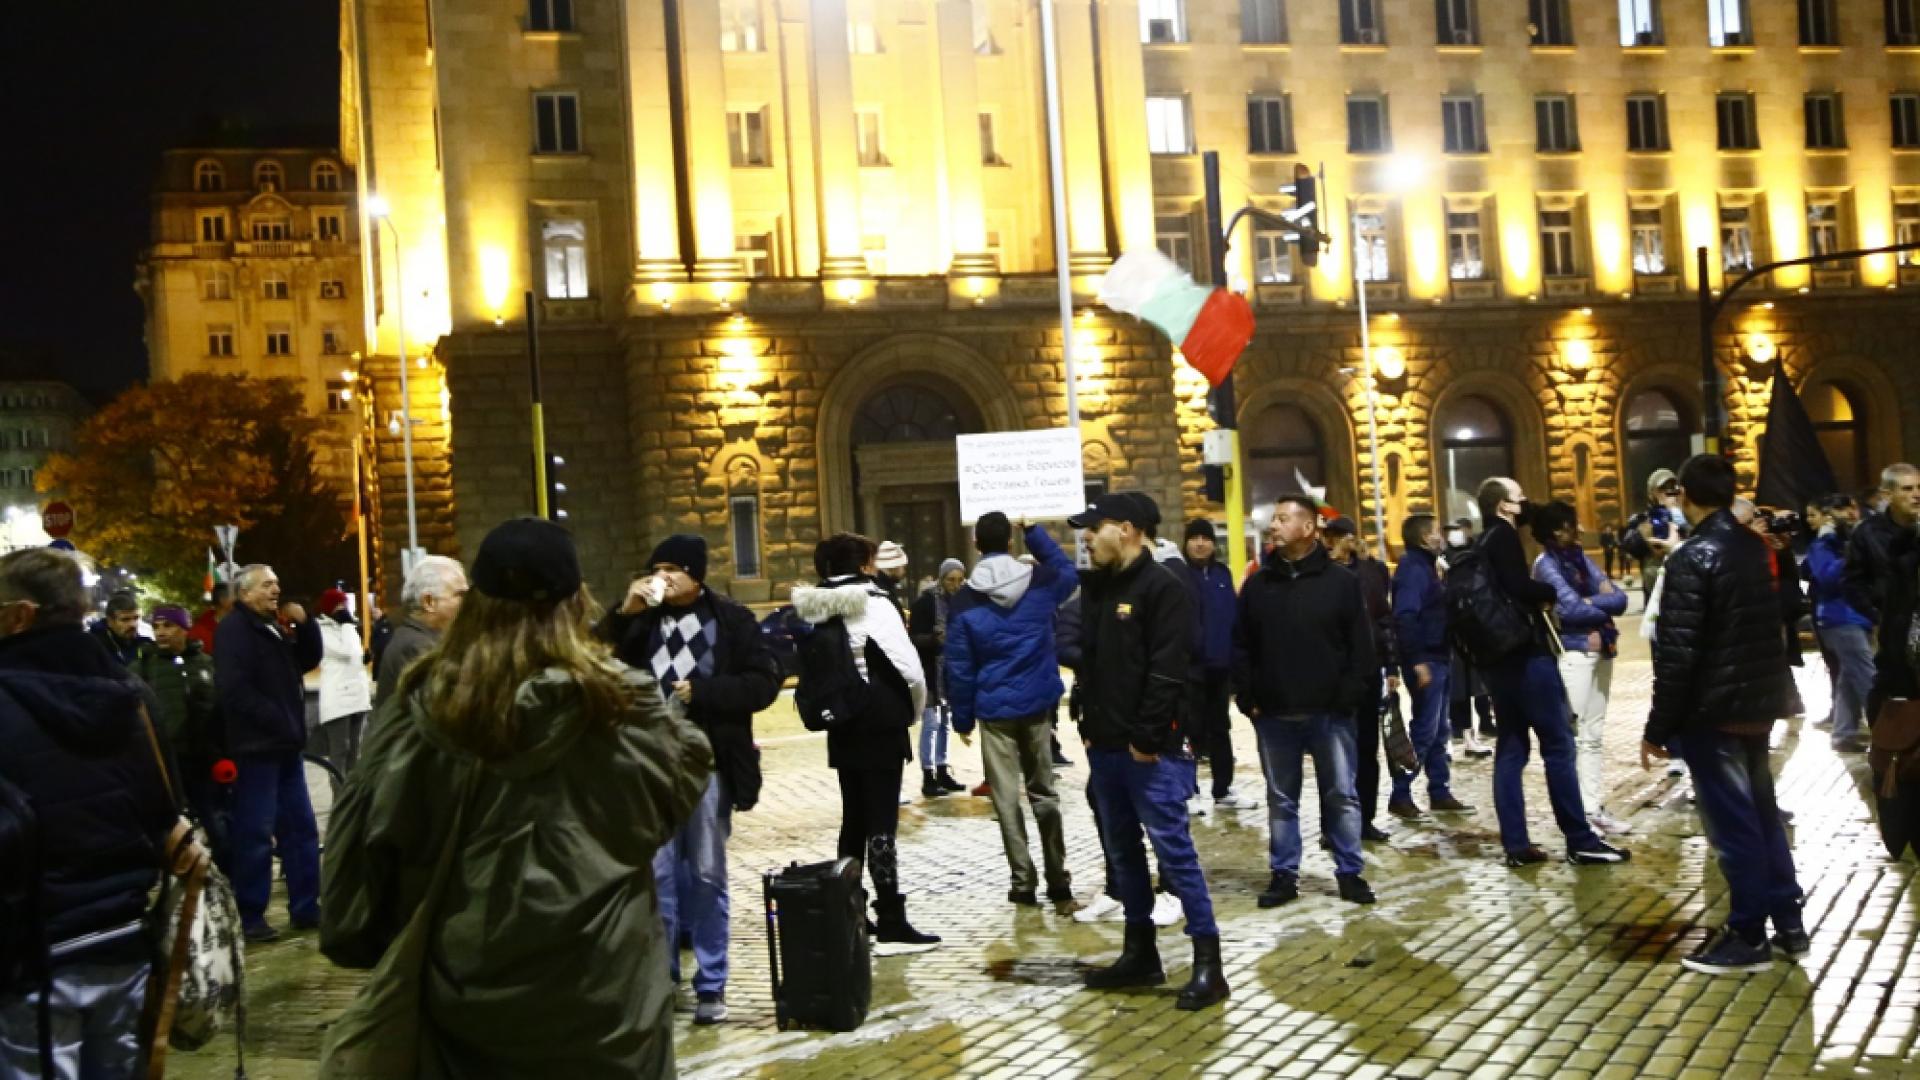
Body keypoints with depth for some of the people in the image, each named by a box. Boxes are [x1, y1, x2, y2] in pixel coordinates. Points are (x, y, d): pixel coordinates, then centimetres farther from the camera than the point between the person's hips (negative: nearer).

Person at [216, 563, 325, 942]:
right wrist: (278, 721, -18)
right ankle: (250, 916, 4)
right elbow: (234, 689, -19)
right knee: (256, 835, -5)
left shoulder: (273, 628, 19)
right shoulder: (234, 629, -9)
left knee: (301, 828, 10)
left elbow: (308, 661, 20)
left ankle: (305, 908, 17)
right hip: (256, 746, -9)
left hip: (284, 745, 9)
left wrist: (305, 624, 4)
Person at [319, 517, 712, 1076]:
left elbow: (369, 837, -2)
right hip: (600, 994, -2)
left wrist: (358, 939, 10)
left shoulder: (425, 708, -7)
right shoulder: (620, 702, -13)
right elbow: (688, 769, 3)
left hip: (463, 992, 2)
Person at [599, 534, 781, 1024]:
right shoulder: (640, 619, 7)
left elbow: (765, 682, -5)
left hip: (708, 763, -2)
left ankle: (711, 984, 16)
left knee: (707, 875, 6)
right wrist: (624, 614, -12)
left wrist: (702, 692, -13)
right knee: (657, 873, 6)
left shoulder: (730, 619, -1)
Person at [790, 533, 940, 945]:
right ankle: (891, 921, -2)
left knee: (853, 819, 14)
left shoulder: (816, 610, 6)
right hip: (881, 725, -6)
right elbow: (909, 667, -15)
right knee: (881, 822, -4)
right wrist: (915, 708, 2)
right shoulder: (874, 604, -13)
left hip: (841, 726, 6)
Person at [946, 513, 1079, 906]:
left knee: (1006, 798, 4)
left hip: (994, 709, -2)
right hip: (1036, 704, 2)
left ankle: (1024, 881, 6)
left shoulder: (964, 602, -7)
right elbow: (1069, 570, 20)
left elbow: (960, 668, -5)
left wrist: (962, 718, 4)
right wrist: (1033, 531, 17)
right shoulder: (1040, 582, -4)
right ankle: (1058, 880, 15)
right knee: (1044, 793, 12)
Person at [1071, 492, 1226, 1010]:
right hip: (1105, 746, 9)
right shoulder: (1096, 587, 13)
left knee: (1173, 849, -5)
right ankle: (1140, 953, 25)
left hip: (1149, 749, -8)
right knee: (1122, 852, 14)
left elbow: (1168, 671, -17)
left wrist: (1147, 738, -19)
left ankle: (1208, 962, 3)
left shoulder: (1162, 588, -11)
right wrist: (1089, 724, 9)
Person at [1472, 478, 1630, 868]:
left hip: (1497, 657, 9)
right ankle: (1580, 841, 1)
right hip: (1525, 654, -9)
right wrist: (1555, 592, -7)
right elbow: (1519, 587, -23)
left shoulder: (1481, 545, 16)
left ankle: (1516, 844, 6)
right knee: (1558, 745, -2)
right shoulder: (1504, 537, -9)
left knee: (1510, 748, 7)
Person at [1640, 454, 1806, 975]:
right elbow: (1773, 623, 14)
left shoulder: (1691, 560, -18)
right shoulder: (1755, 547, 7)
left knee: (1732, 822, 0)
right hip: (1759, 701, 8)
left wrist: (1658, 728, -14)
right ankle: (1788, 923, 26)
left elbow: (1676, 655, -20)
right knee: (1761, 811, 18)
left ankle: (1748, 937, 9)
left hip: (1713, 710, -8)